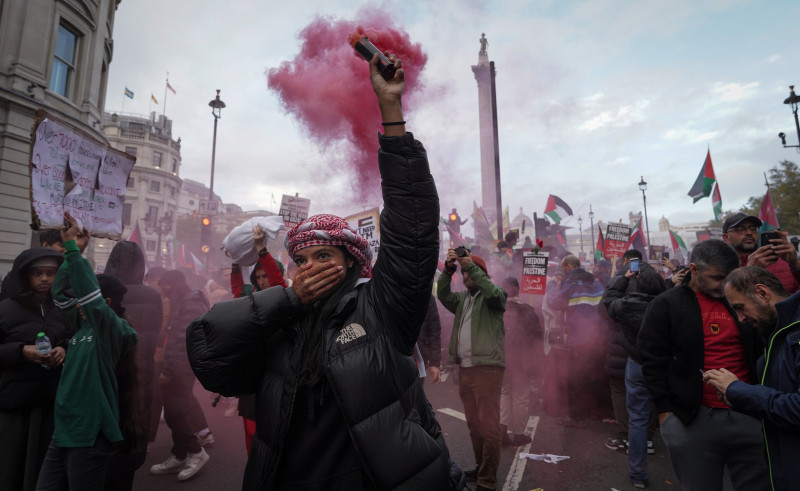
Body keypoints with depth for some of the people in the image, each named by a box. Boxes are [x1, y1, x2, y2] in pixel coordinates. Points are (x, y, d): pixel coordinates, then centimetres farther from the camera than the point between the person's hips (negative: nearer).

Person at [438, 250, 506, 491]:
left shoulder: (494, 296, 2)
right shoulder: (462, 298, 17)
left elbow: (494, 292, -21)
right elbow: (443, 295, 2)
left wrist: (470, 265, -21)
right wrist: (448, 269, -12)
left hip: (487, 368, -6)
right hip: (464, 369, 6)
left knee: (489, 426, -5)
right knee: (473, 424, 15)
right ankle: (481, 467, 29)